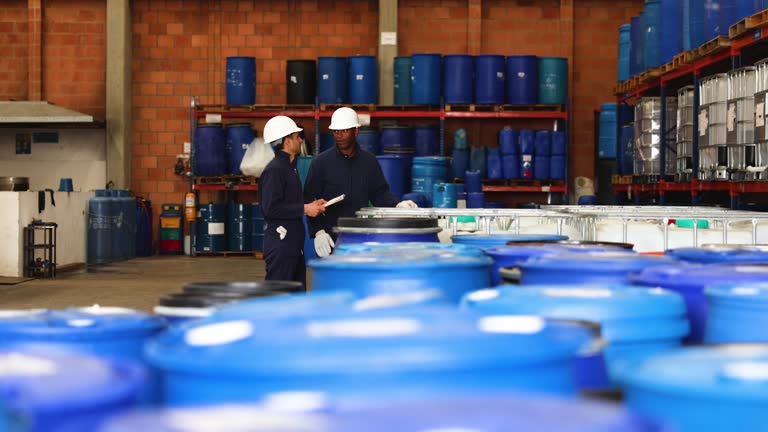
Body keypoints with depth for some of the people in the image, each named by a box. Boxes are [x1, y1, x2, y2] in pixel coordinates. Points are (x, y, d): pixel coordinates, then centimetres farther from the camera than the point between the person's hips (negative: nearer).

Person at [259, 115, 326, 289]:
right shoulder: (274, 170, -14)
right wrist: (304, 209, -18)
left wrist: (311, 205, 8)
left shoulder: (290, 167, 17)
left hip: (293, 242, 10)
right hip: (280, 244, -10)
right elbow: (270, 208, -22)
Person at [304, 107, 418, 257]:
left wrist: (397, 204, -6)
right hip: (332, 240, -2)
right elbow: (309, 199, -2)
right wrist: (318, 231, -12)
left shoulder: (369, 161, 9)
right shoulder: (321, 162, 0)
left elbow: (380, 192, 15)